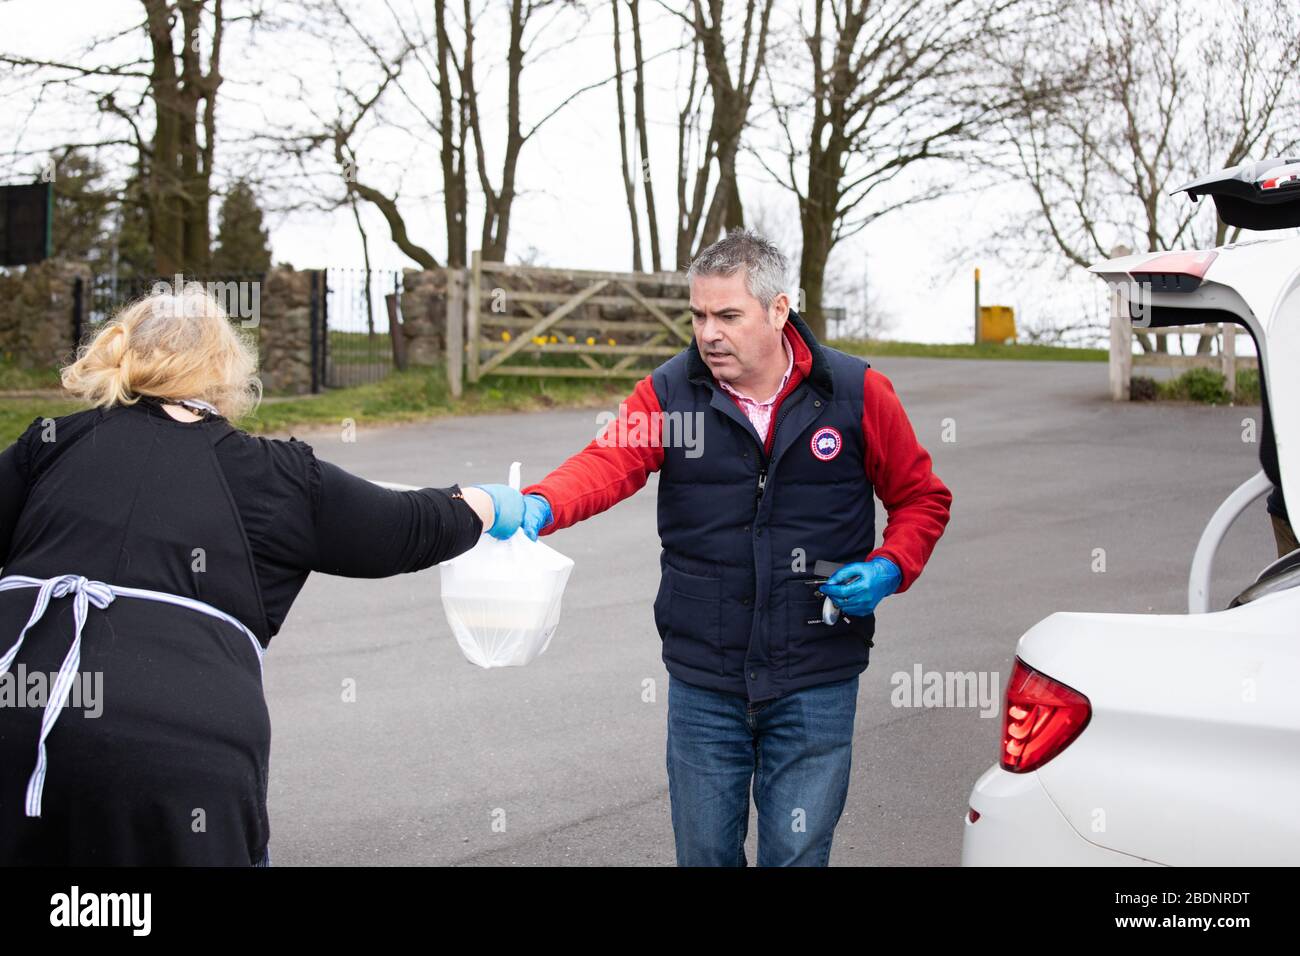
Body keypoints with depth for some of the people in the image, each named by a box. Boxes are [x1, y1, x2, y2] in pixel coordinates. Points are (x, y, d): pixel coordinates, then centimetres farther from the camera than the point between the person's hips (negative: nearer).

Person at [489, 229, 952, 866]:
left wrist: (889, 568, -12)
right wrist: (539, 506, -39)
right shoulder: (669, 393, -2)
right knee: (704, 854, 12)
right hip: (703, 682, 1)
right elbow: (608, 462, -19)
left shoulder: (856, 393, -3)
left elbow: (921, 497, 6)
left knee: (796, 855, 5)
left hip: (814, 686, -1)